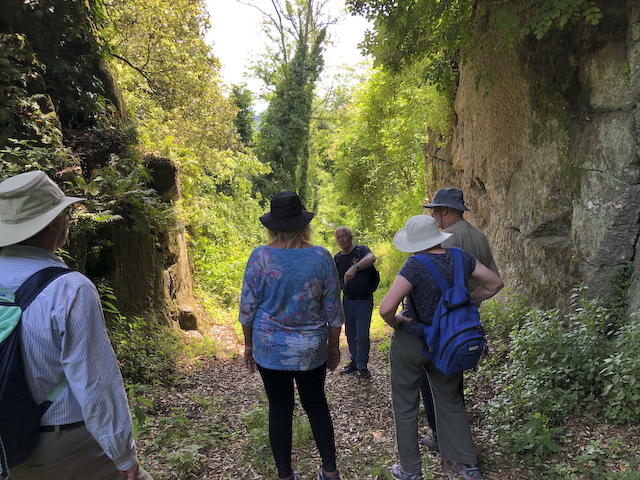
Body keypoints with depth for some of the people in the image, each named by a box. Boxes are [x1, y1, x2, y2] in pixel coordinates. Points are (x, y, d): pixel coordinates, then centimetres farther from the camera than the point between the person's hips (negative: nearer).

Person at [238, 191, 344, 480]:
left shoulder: (260, 257, -12)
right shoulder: (321, 257, -9)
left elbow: (247, 308, -6)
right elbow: (333, 309, -2)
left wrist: (248, 345, 8)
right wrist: (334, 346, 10)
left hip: (270, 348, -1)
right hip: (311, 348, 1)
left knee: (279, 410, 11)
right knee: (316, 405, 17)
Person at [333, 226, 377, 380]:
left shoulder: (361, 250, -12)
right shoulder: (337, 258, 6)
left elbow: (371, 258, -37)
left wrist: (355, 267, -54)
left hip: (364, 301, -5)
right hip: (347, 301, 5)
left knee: (362, 336, -4)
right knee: (350, 334, 14)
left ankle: (363, 366, 16)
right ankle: (354, 362, 32)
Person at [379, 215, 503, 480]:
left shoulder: (415, 266, -26)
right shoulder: (460, 258, -9)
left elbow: (386, 308, -33)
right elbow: (495, 283, 3)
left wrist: (394, 320, -12)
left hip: (410, 341, -5)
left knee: (405, 405, 13)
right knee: (450, 401, 23)